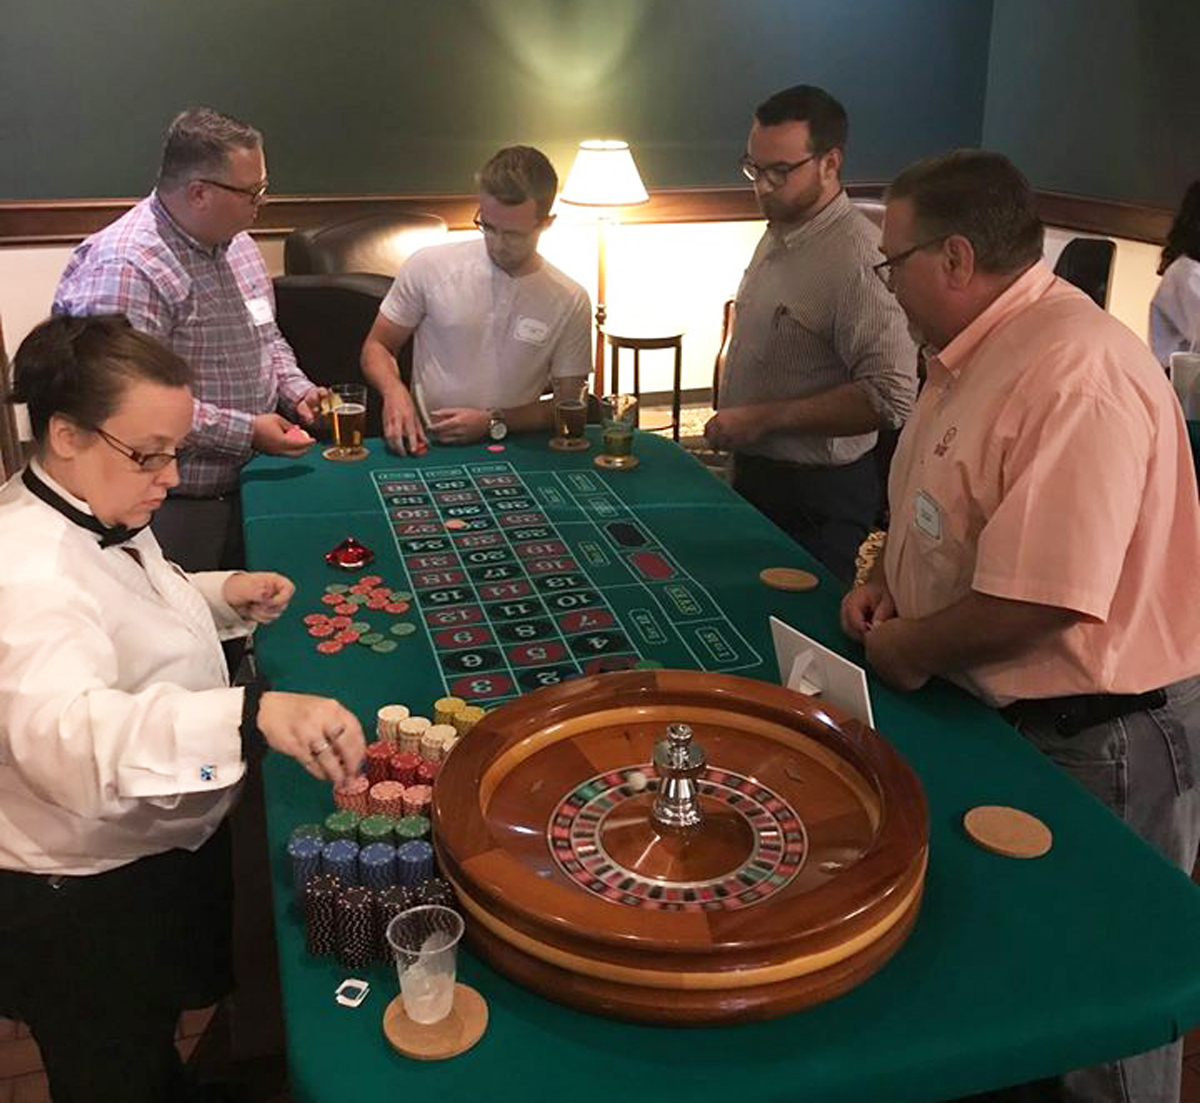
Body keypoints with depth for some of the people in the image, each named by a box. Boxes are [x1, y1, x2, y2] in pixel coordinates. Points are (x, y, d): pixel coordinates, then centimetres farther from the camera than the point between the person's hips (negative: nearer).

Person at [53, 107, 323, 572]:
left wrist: (295, 390, 2)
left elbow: (266, 338, 21)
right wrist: (245, 432, -23)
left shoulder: (236, 243, 8)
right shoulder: (125, 270, -23)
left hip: (242, 488, 8)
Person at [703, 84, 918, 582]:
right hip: (754, 472, 9)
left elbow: (889, 399, -28)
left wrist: (763, 418, -25)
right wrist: (732, 426, 12)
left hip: (815, 494, -9)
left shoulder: (858, 256, -22)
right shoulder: (778, 233, 7)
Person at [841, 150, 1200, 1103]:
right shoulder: (975, 349, 6)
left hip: (1096, 739, -9)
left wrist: (909, 651, -16)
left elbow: (1036, 604, -32)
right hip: (996, 711, 10)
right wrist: (889, 579, 3)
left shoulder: (1077, 372, -27)